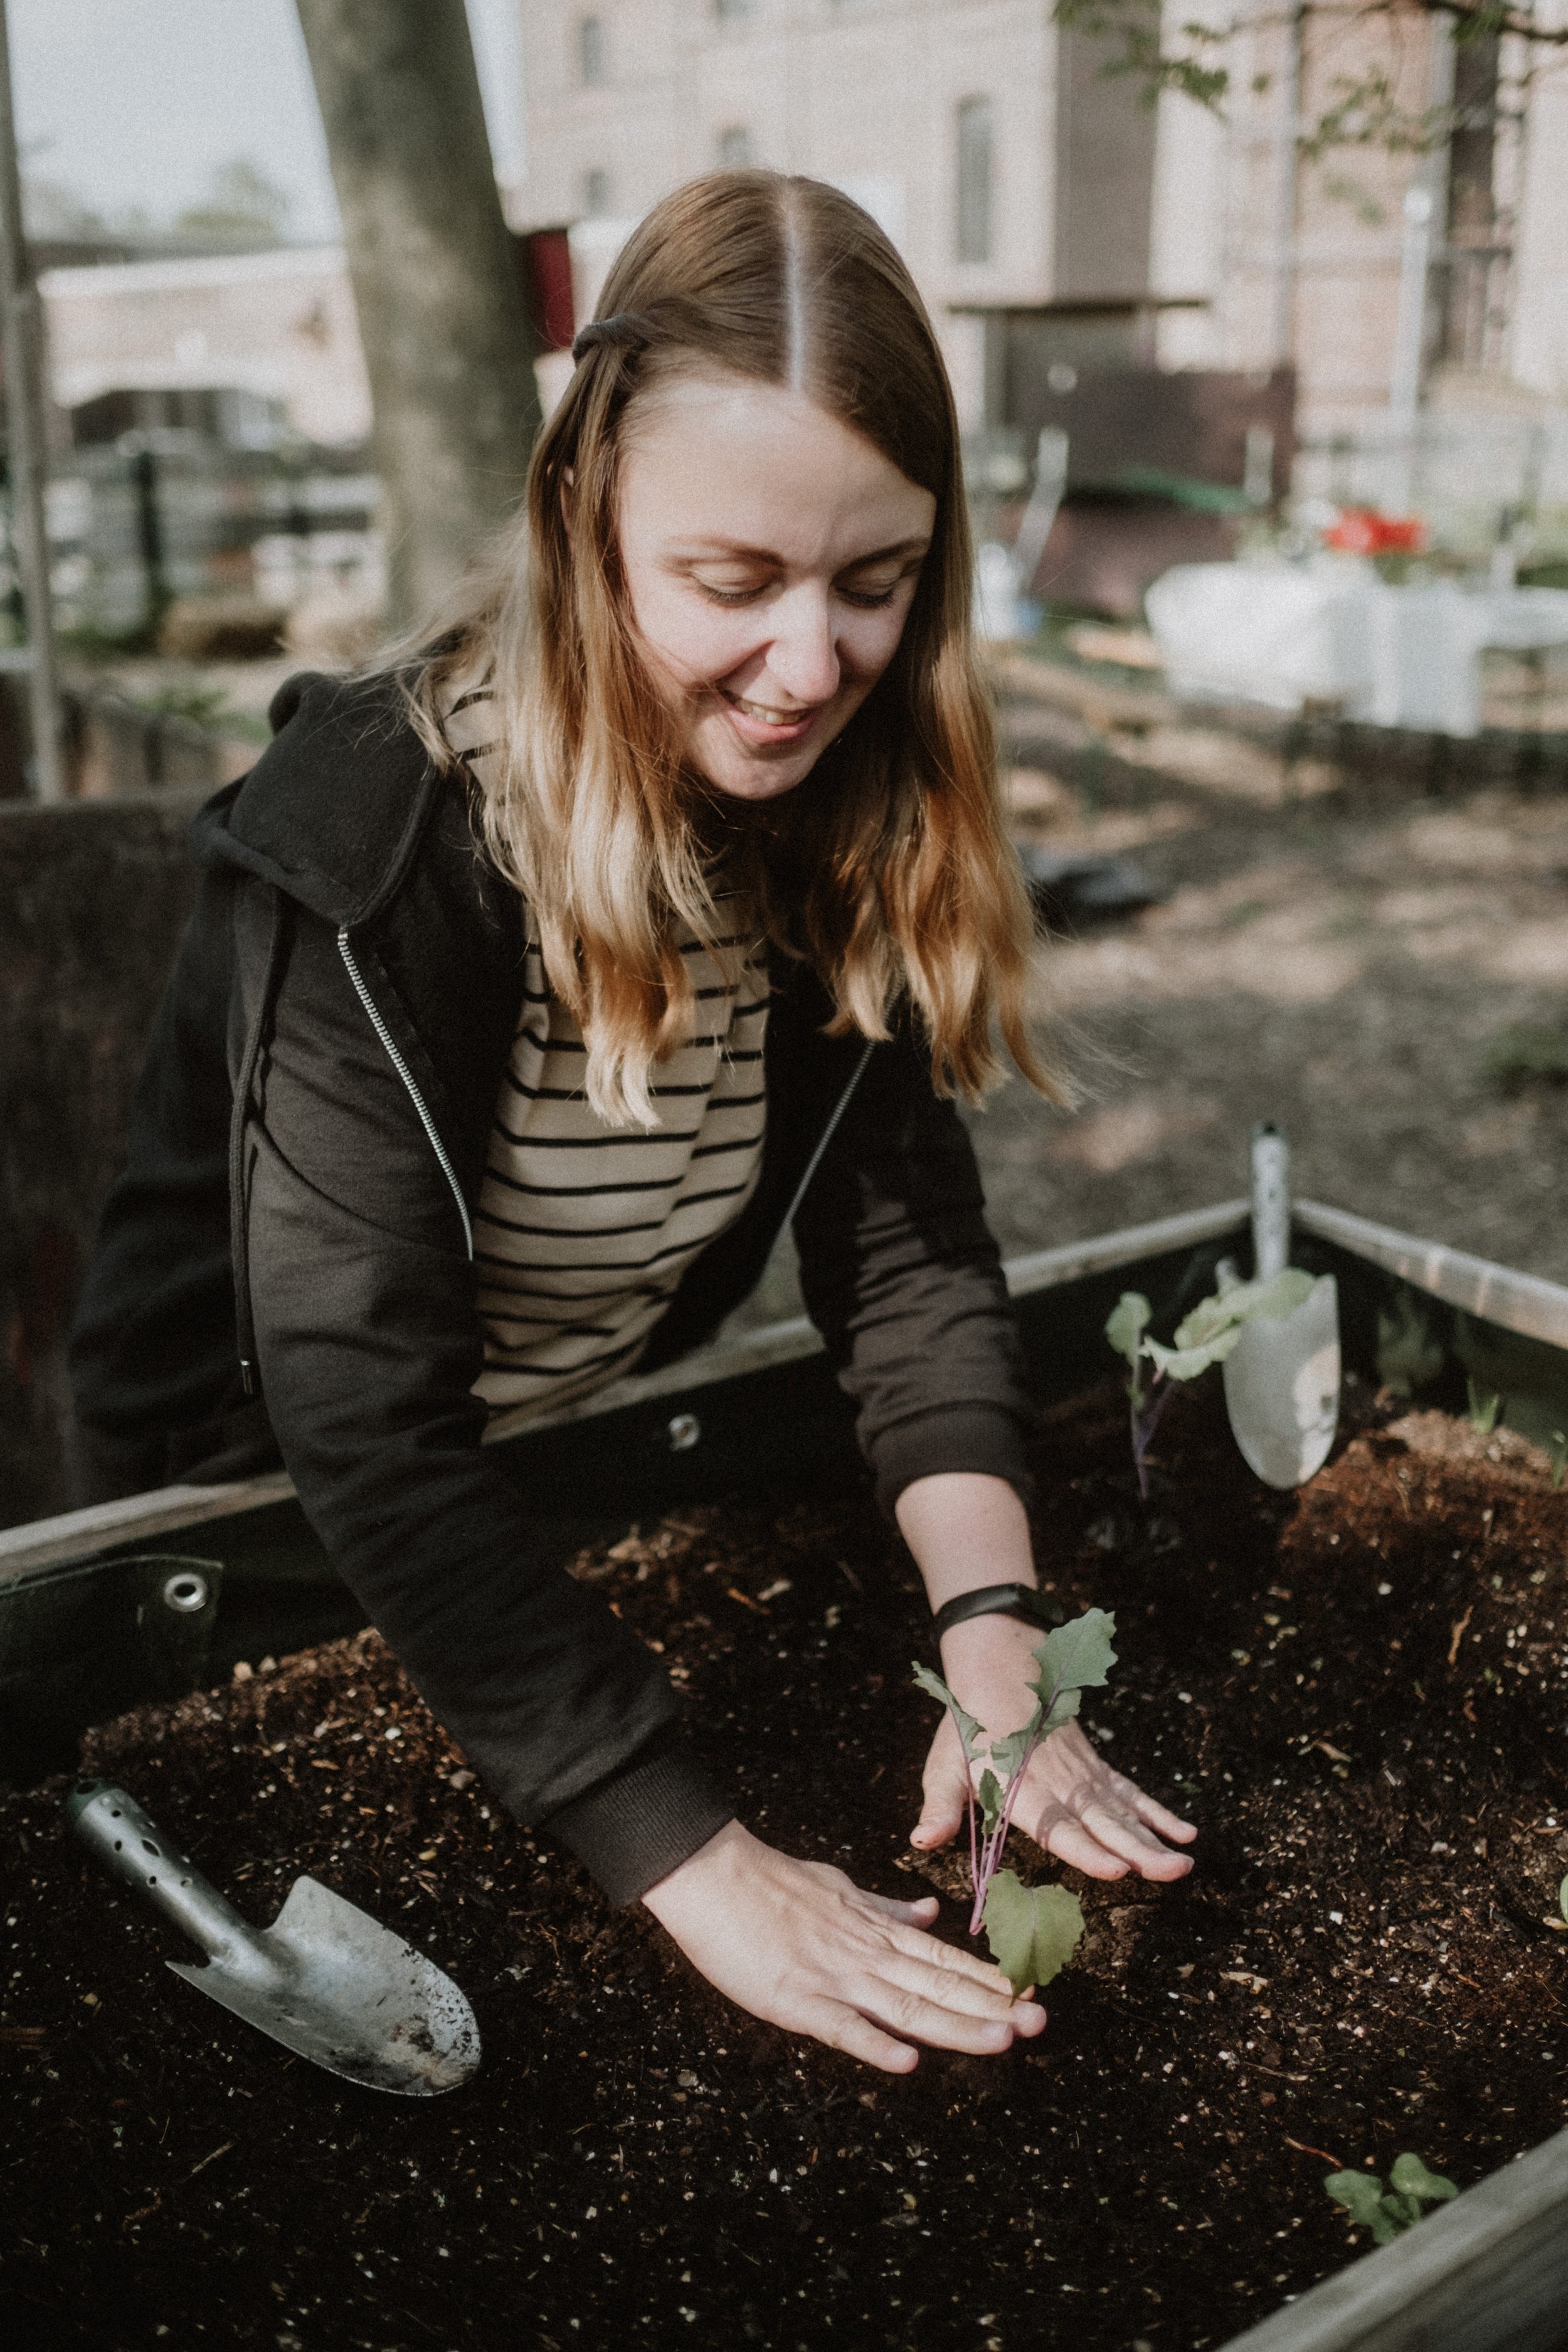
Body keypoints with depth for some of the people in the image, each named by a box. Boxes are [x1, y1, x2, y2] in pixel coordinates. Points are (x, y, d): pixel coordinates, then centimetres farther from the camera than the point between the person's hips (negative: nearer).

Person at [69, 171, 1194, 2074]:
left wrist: (993, 1640, -28)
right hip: (270, 1511, -4)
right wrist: (693, 1864, -39)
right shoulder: (378, 845, -32)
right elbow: (363, 1418, -36)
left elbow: (905, 1238, -14)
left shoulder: (843, 812, -13)